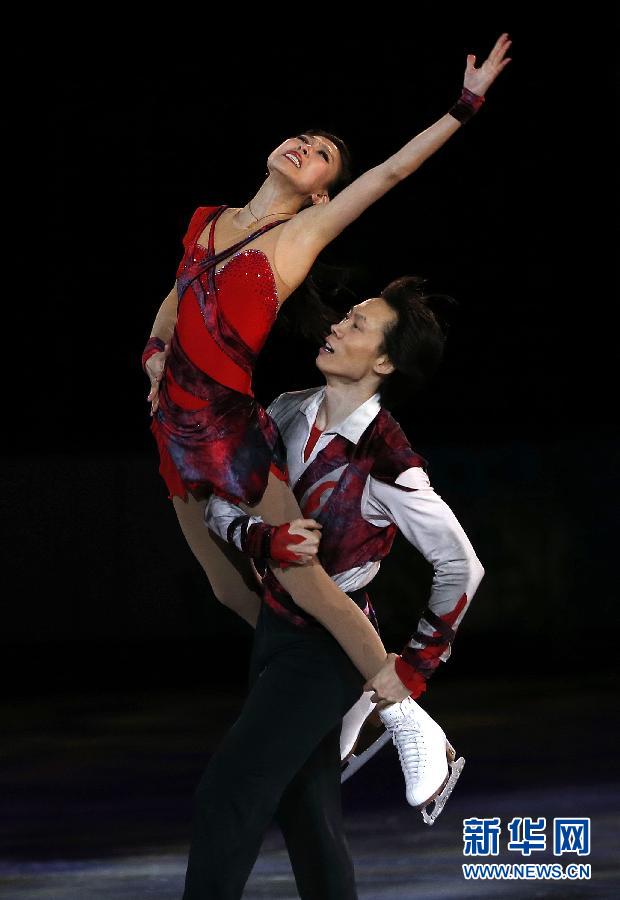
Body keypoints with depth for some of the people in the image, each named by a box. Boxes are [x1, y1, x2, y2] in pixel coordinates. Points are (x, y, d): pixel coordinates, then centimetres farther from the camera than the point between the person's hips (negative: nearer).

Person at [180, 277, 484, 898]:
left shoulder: (386, 465, -21)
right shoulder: (289, 413, -2)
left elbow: (461, 566, -13)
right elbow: (218, 504, 0)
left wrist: (419, 664, -4)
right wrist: (264, 540, -22)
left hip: (327, 650, -7)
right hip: (276, 628, 7)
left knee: (226, 799, -15)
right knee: (306, 818, 12)